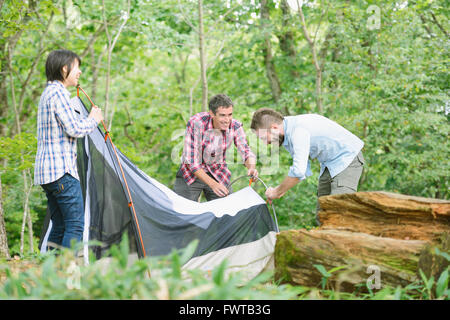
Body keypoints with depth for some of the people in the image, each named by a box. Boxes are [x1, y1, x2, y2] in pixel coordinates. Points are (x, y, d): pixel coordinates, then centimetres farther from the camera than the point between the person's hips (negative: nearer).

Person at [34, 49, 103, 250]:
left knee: (59, 226, 11)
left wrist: (87, 119, 16)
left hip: (46, 170, 10)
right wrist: (93, 120, 0)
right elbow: (75, 129, -16)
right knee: (75, 224, -8)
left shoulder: (48, 93, 21)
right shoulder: (58, 92, -11)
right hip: (62, 169, -10)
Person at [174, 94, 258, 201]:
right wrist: (212, 184, -34)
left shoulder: (235, 126, -18)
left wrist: (251, 168, -33)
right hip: (192, 174, -3)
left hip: (218, 175, 3)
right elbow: (191, 161, -27)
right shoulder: (196, 123, -28)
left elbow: (246, 152, -8)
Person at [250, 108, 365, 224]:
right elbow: (304, 171, 11)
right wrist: (280, 191, 3)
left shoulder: (299, 130, -28)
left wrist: (276, 192, -20)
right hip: (329, 164, 10)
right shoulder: (287, 134, 3)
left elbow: (298, 172, -34)